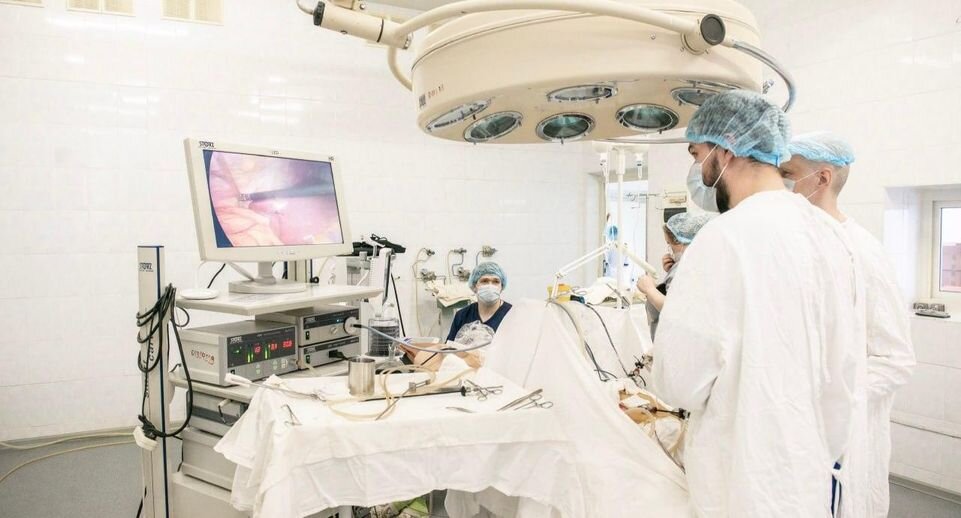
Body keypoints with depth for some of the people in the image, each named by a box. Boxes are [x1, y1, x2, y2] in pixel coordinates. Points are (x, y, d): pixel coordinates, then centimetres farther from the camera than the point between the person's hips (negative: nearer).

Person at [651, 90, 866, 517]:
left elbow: (678, 384, -21)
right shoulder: (830, 232, 1)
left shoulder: (726, 237, -22)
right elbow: (847, 363, 8)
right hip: (813, 477, 7)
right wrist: (826, 451, 20)